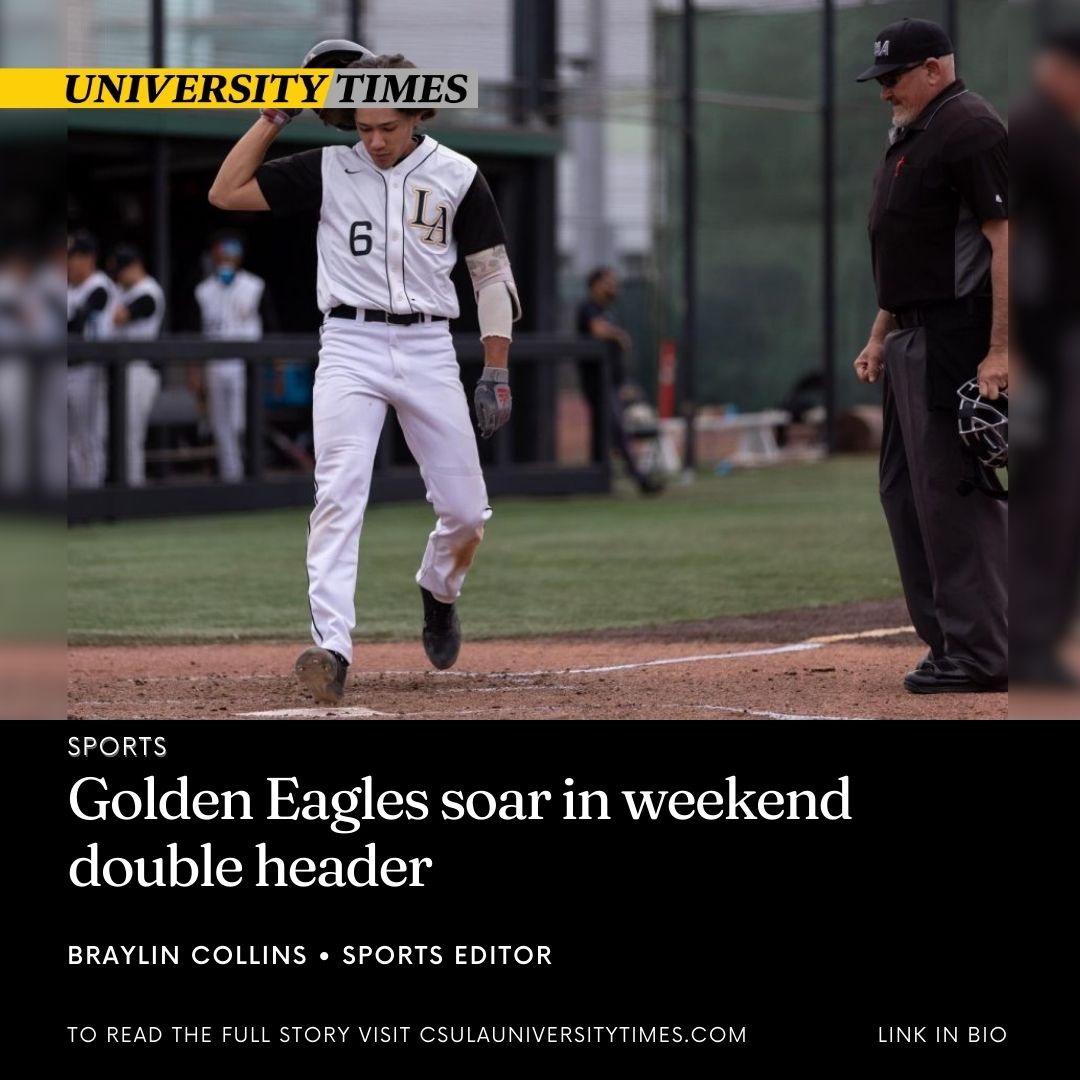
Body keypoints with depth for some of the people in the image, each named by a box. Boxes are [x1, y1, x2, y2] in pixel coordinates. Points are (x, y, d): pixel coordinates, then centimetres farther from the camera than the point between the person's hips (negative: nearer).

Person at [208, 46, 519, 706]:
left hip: (429, 348, 1)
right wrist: (274, 118, -2)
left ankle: (439, 593, 37)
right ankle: (332, 649, -22)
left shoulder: (456, 176, 2)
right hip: (350, 347, -1)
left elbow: (492, 273, 5)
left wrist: (497, 371, -1)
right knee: (339, 497, -16)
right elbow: (226, 193, 3)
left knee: (466, 511, 4)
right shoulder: (328, 170, 3)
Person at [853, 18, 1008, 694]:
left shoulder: (971, 129, -13)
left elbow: (1006, 241, -20)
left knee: (955, 494, -10)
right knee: (905, 490, 13)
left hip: (957, 341, -11)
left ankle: (981, 656, -7)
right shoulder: (909, 138, 19)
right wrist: (881, 336, 21)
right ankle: (948, 643, 19)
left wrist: (1000, 351, -25)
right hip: (912, 345, 11)